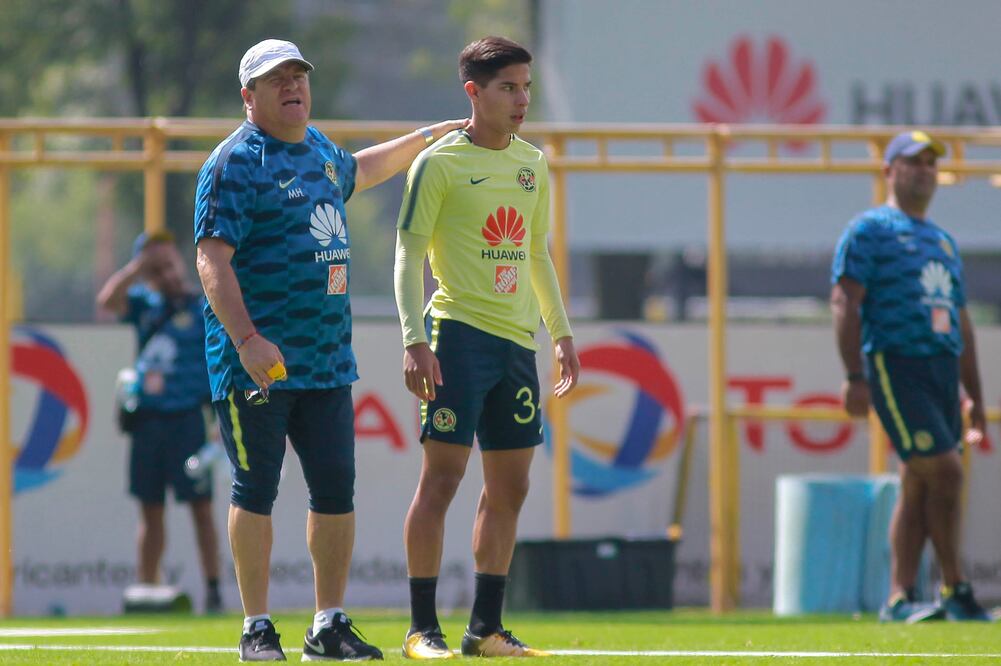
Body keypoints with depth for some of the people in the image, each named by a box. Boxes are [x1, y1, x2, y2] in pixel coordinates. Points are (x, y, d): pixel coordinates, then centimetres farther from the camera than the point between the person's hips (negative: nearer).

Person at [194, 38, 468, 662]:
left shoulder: (318, 149, 16)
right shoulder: (236, 162, -8)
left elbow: (359, 170, 42)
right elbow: (212, 259, -17)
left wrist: (429, 136, 48)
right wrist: (247, 340, -28)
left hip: (327, 360, 7)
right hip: (258, 361, -7)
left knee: (337, 488, 4)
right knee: (257, 489, -2)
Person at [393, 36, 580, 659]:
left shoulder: (533, 163, 15)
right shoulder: (439, 163, -4)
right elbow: (409, 255, -6)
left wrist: (562, 332, 19)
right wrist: (415, 340, -15)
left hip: (517, 340, 7)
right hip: (460, 332, -7)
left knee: (510, 485, 6)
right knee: (443, 474, -10)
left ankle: (487, 626, 13)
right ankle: (423, 627, -7)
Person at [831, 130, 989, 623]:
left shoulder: (944, 242, 24)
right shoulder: (870, 230, 1)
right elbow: (845, 301, -8)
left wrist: (975, 395, 21)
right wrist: (854, 375, -18)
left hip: (944, 368, 8)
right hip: (894, 363, -8)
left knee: (919, 486, 5)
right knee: (944, 472, -15)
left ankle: (899, 600, 7)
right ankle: (955, 590, -9)